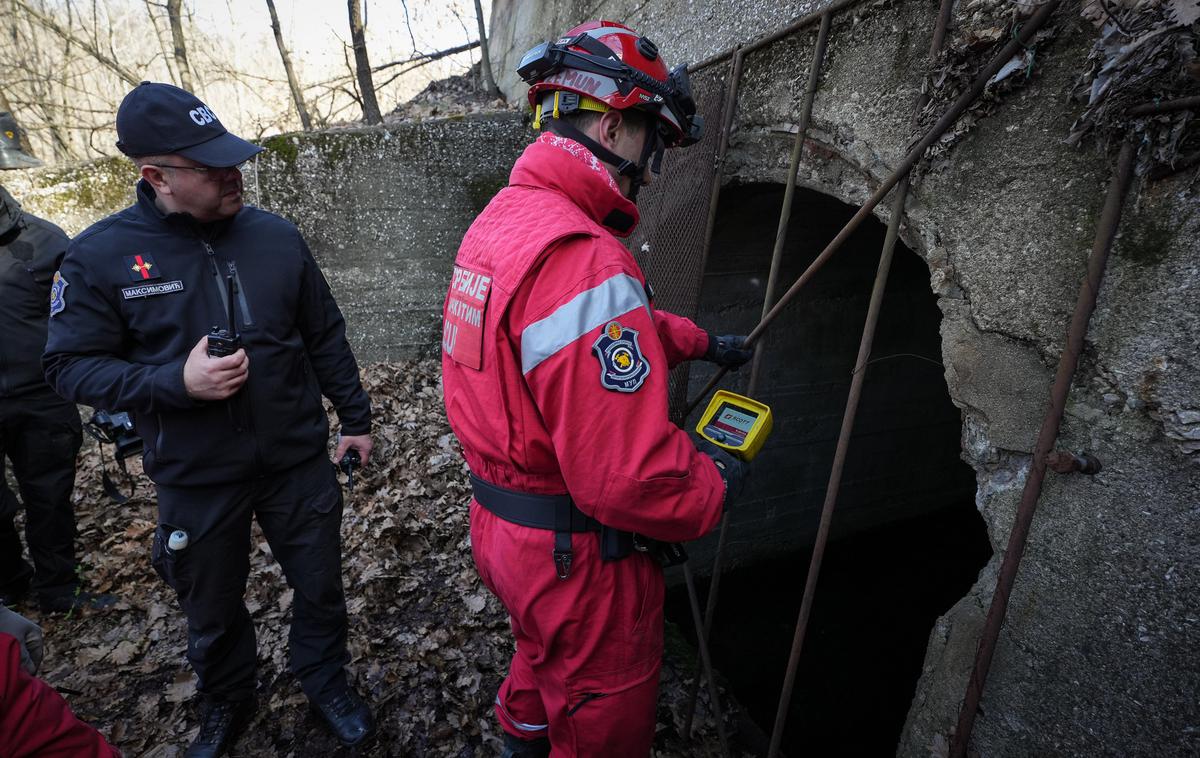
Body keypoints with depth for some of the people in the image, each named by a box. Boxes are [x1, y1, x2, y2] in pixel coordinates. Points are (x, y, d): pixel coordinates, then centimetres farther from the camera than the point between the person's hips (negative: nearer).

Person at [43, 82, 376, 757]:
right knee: (213, 611, 20)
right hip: (196, 479, -1)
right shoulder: (102, 255, -10)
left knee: (322, 586, 16)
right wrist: (176, 381, -22)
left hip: (299, 459, 1)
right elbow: (71, 365, -6)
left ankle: (325, 677, 45)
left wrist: (356, 418, 6)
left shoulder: (275, 236, -4)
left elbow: (326, 338, 3)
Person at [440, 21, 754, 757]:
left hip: (501, 522, 10)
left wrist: (702, 341, 21)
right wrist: (717, 485, -12)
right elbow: (630, 476, -32)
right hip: (576, 551, -9)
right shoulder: (581, 260, -30)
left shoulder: (504, 218, 3)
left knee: (547, 654, 36)